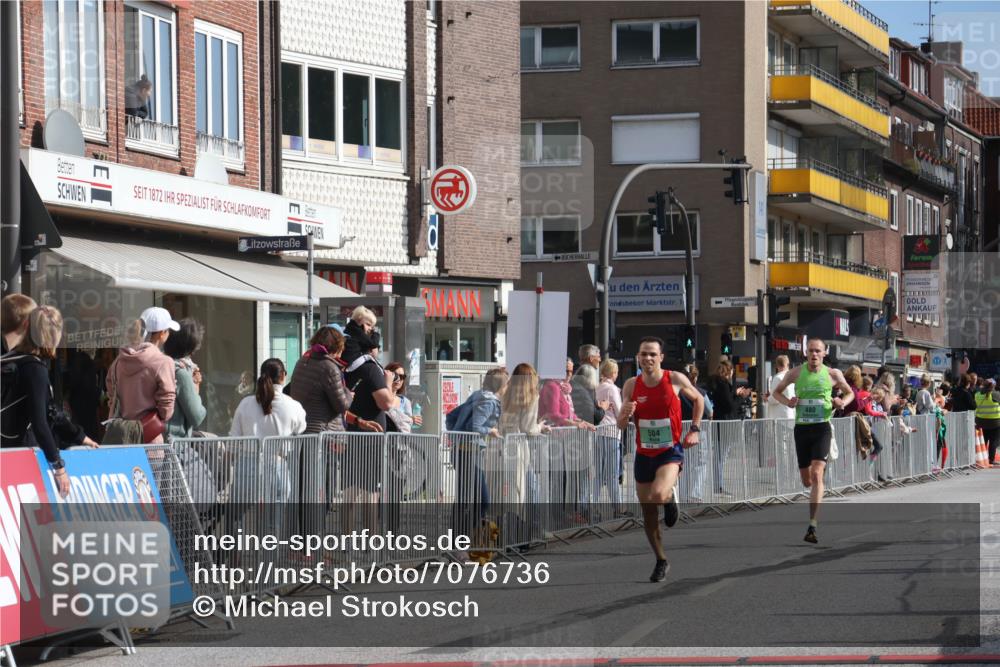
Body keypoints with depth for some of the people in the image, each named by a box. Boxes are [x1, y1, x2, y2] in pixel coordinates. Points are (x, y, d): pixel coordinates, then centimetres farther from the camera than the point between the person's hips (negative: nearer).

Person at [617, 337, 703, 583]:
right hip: (643, 454, 4)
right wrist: (625, 414, -20)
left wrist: (694, 430, 2)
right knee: (648, 513, 7)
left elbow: (698, 400, 10)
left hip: (670, 451, -4)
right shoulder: (631, 385, -1)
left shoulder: (675, 379, -8)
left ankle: (671, 496, 8)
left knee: (658, 495, -30)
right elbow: (621, 425, 2)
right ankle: (661, 561, 25)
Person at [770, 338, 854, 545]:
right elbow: (777, 392, 16)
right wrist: (788, 402, -5)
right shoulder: (796, 373, 3)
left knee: (816, 475, -18)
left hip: (822, 427, -3)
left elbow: (849, 393, 16)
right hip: (802, 427, 3)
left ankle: (812, 526, -20)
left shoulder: (833, 374, 1)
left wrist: (842, 403, -6)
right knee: (806, 480, 9)